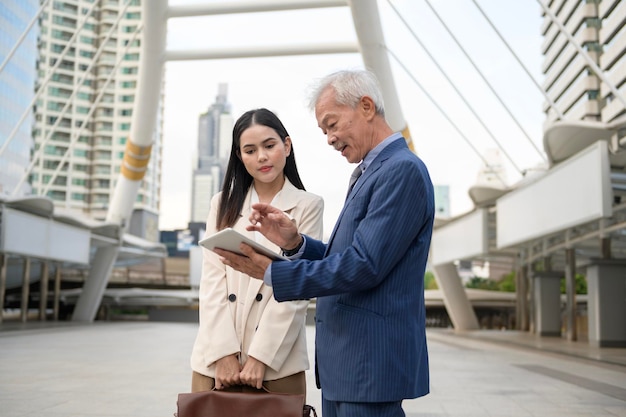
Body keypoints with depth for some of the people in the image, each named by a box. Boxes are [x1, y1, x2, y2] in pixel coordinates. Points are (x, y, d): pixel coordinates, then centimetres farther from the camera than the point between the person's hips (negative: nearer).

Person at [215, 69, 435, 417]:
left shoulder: (402, 170, -16)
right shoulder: (371, 172, 15)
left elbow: (364, 266, -22)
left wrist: (271, 273, -17)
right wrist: (296, 242, -4)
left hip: (370, 362, -9)